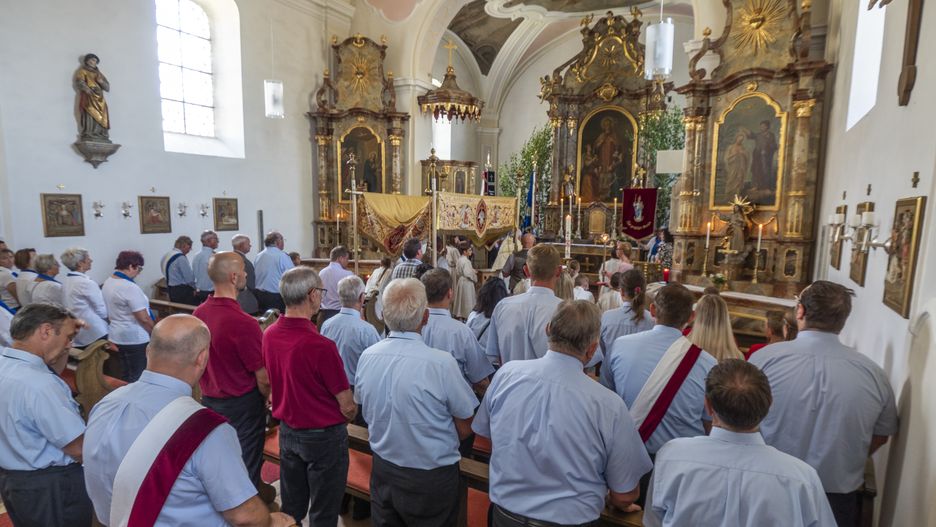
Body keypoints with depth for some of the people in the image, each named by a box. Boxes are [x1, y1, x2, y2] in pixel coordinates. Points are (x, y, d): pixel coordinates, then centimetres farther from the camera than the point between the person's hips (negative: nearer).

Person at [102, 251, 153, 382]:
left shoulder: (107, 283, 6)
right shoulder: (130, 287, -23)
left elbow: (111, 311, 16)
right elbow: (144, 319, -21)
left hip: (115, 336, 9)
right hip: (135, 339, -9)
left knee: (125, 375, 19)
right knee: (137, 376, 3)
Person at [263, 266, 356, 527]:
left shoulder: (269, 335, -9)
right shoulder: (320, 346, -30)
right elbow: (348, 407, -20)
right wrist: (347, 416, 2)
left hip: (287, 431, 7)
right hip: (323, 437, -6)